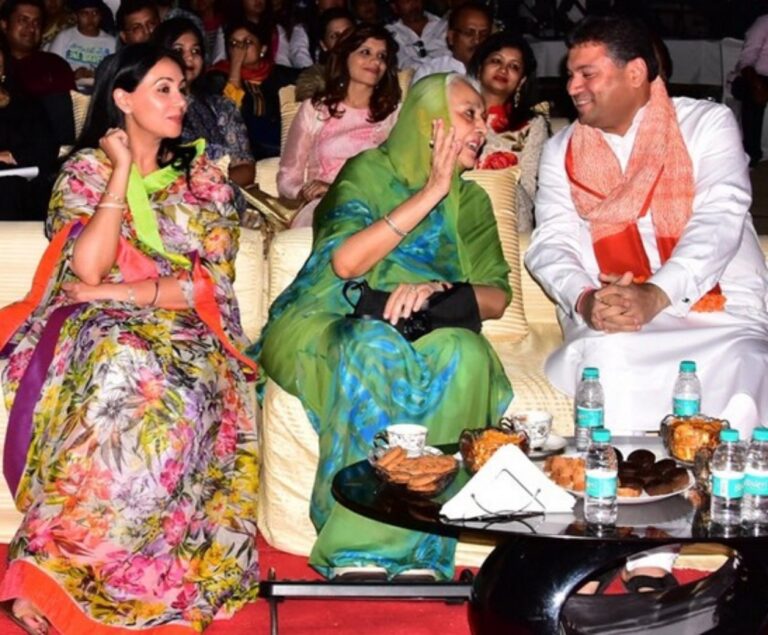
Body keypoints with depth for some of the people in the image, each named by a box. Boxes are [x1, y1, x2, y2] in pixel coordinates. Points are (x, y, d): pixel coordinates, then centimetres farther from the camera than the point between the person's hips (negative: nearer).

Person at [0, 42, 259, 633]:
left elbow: (211, 285, 1)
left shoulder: (203, 177, 13)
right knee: (122, 371, -40)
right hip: (94, 327, -1)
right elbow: (87, 271, -9)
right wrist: (122, 172, -5)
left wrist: (116, 293, -9)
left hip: (179, 332, 2)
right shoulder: (86, 169, 8)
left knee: (179, 390, -37)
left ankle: (59, 571, -35)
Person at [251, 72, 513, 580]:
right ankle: (357, 550, -34)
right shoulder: (369, 171, 5)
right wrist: (429, 193, -11)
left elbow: (496, 296, 6)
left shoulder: (471, 202, 18)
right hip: (326, 327, -3)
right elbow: (346, 260, -14)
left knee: (464, 354, -33)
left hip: (422, 332, 3)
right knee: (378, 349, -39)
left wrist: (440, 290, -16)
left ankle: (411, 544, -33)